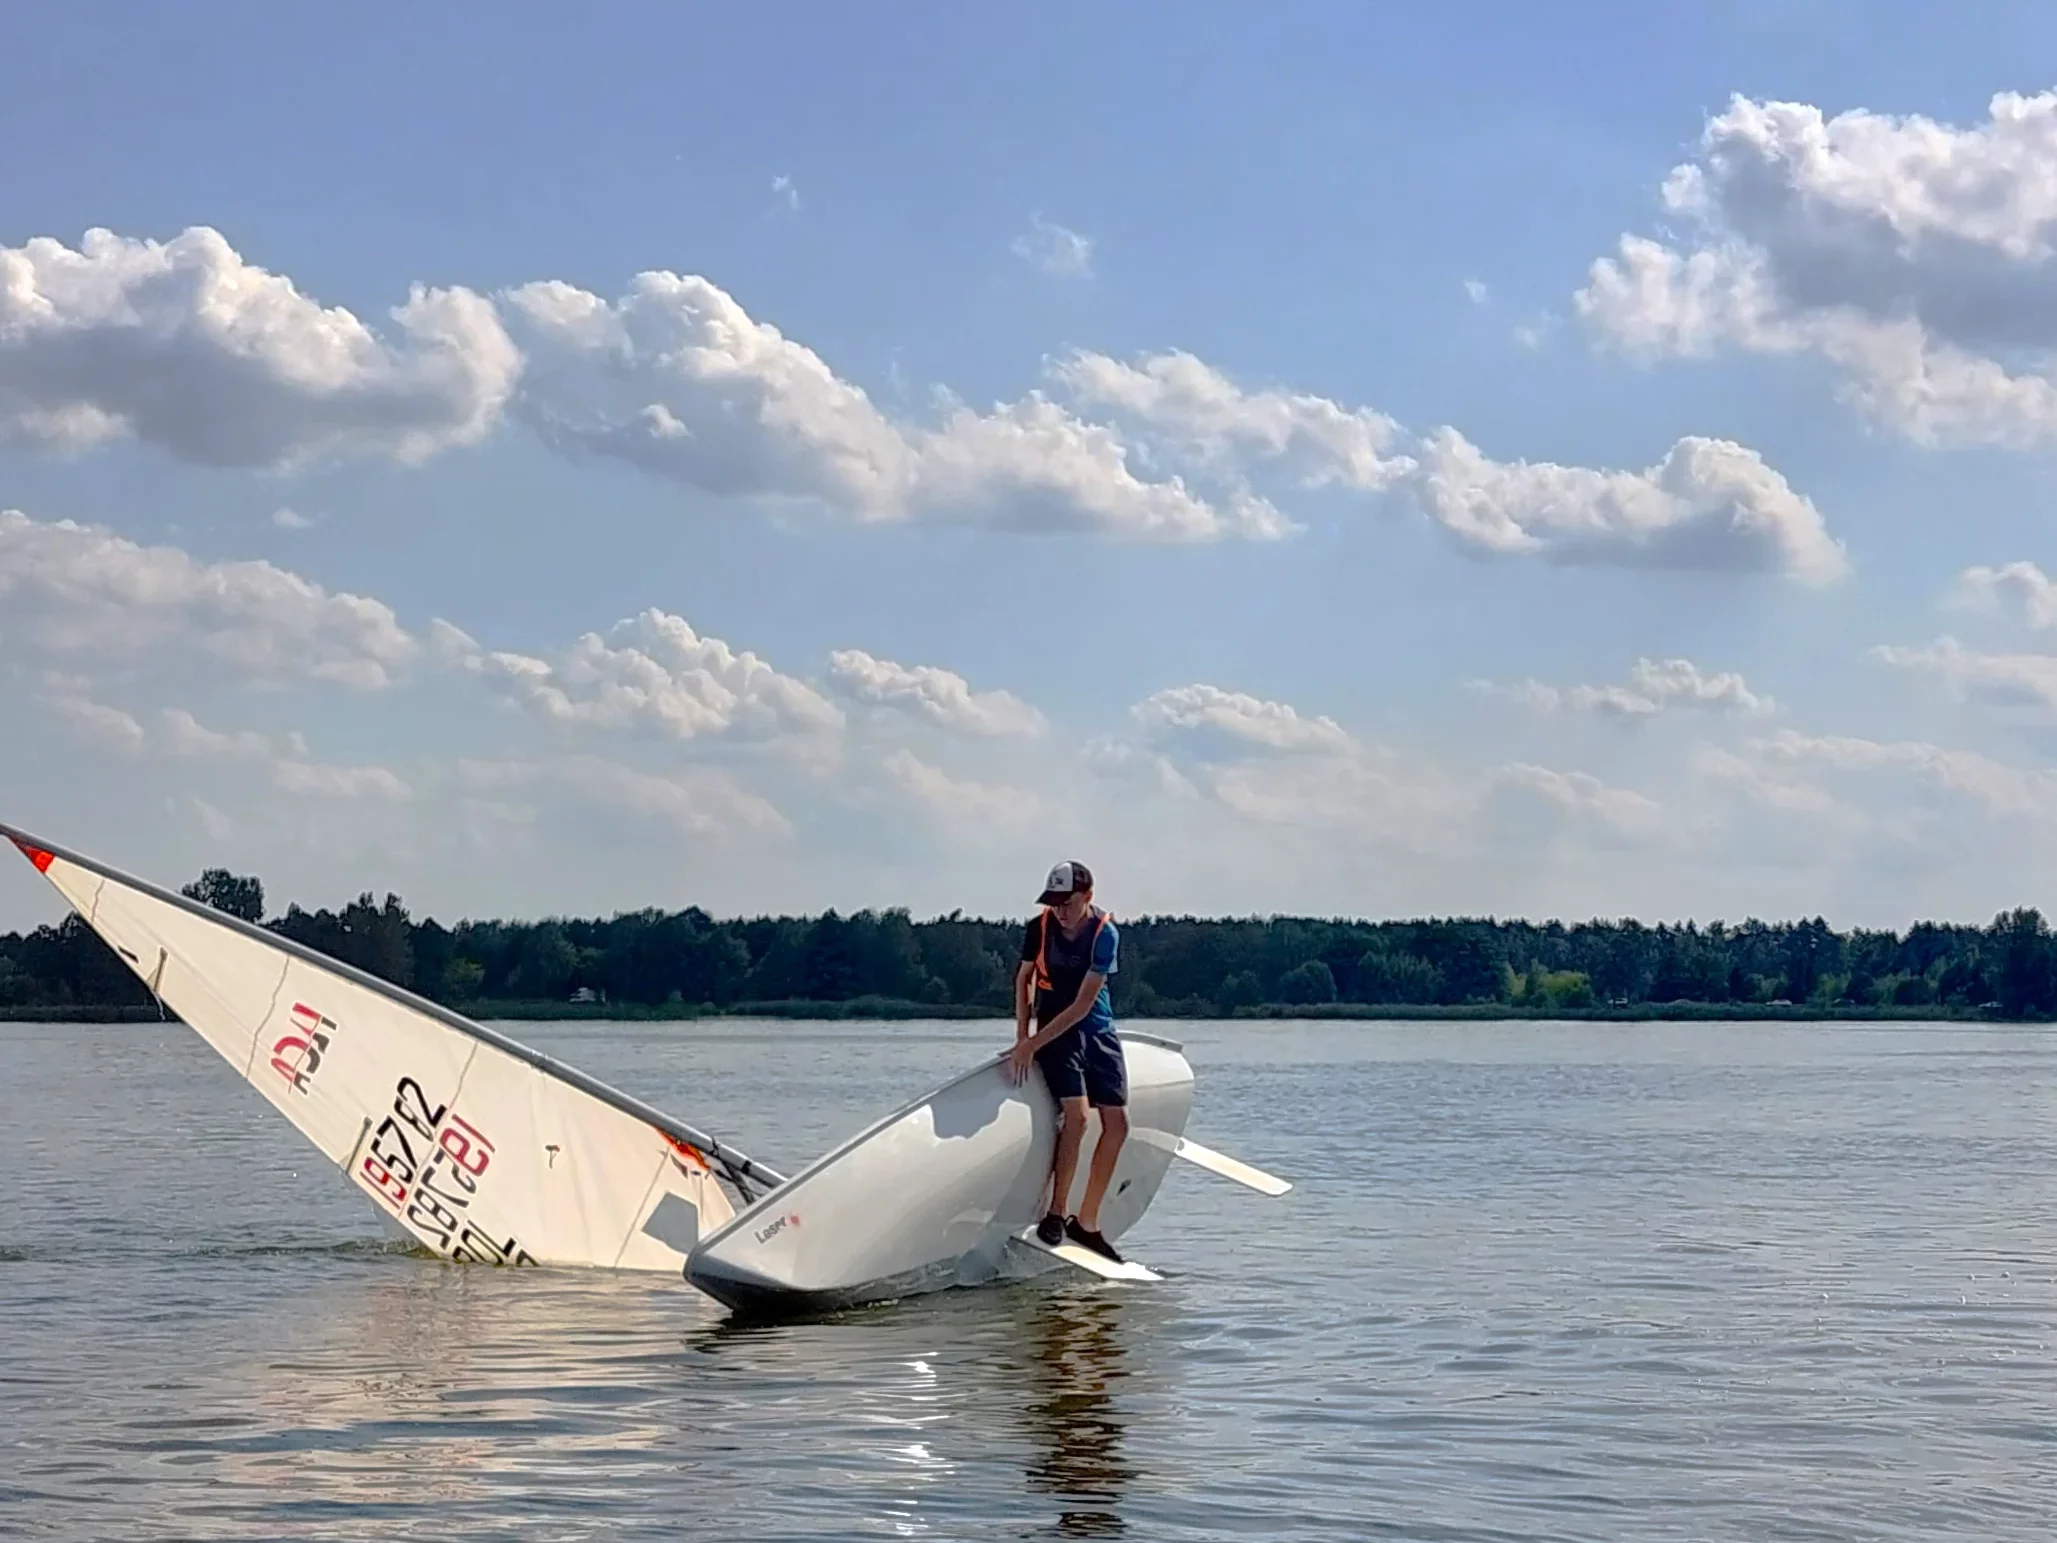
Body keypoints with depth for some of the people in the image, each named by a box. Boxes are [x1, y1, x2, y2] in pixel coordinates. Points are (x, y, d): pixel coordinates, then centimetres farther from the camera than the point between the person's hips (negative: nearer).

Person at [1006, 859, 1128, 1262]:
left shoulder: (1105, 935, -17)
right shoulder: (1040, 927, -11)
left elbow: (1082, 1005, -21)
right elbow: (1023, 978, 6)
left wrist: (1033, 1045, -25)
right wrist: (1022, 1040, -2)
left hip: (1098, 1031, 2)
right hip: (1053, 1031, -2)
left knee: (1117, 1125, -1)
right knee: (1076, 1115, -20)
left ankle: (1086, 1223, 11)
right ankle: (1054, 1214, -11)